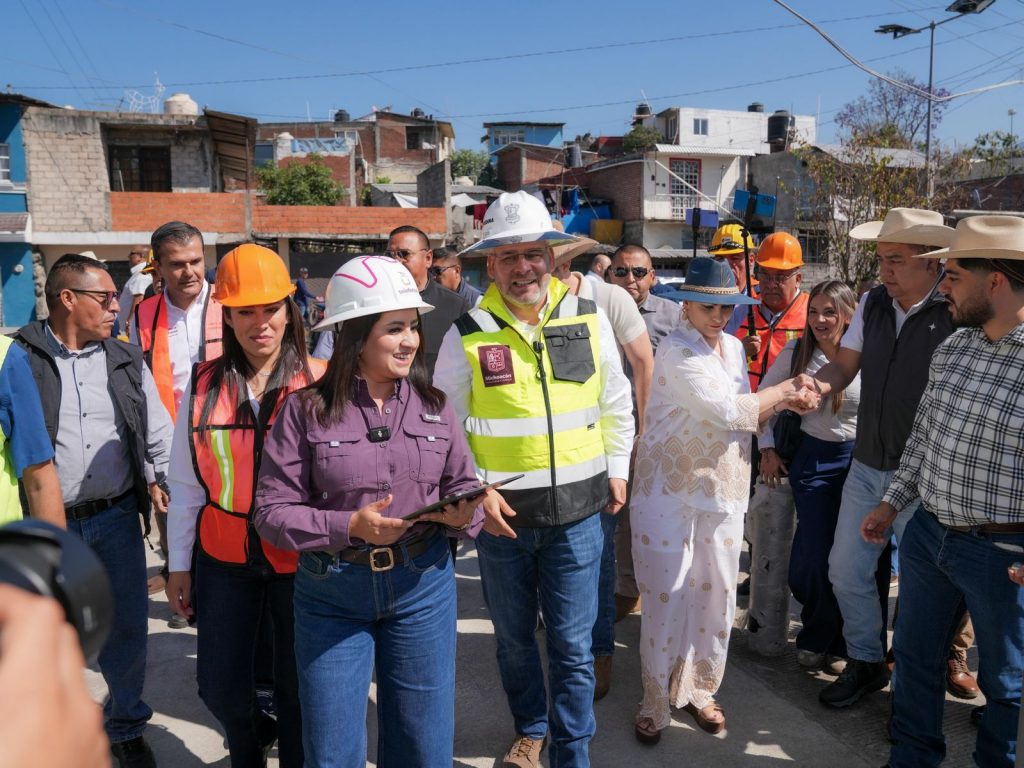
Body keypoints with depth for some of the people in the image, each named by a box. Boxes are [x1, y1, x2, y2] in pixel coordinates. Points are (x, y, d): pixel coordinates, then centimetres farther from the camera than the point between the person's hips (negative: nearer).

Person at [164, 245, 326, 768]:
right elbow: (186, 483, 5)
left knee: (297, 686, 9)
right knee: (218, 684, 14)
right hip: (225, 557, 3)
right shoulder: (204, 385, -2)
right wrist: (179, 563, 8)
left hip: (300, 560, -2)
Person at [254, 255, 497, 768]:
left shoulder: (433, 406, 0)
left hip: (422, 587, 2)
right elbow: (272, 511, -9)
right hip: (331, 595, -2)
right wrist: (349, 527, -22)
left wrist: (461, 513, -16)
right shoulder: (306, 409, -9)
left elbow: (463, 487, 6)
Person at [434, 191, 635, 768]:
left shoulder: (590, 318, -2)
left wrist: (616, 470, 10)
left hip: (577, 510, 0)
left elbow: (617, 403, 10)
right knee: (514, 637, 19)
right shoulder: (468, 335, -8)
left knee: (573, 644, 9)